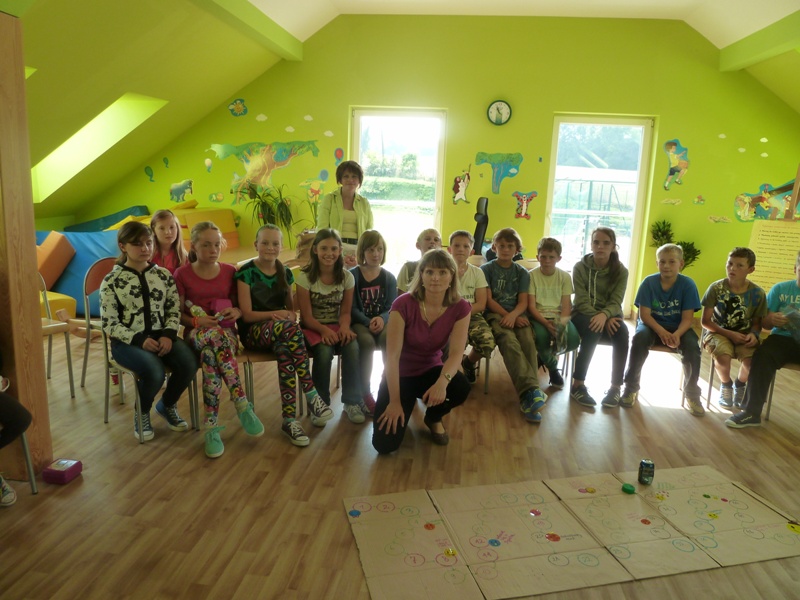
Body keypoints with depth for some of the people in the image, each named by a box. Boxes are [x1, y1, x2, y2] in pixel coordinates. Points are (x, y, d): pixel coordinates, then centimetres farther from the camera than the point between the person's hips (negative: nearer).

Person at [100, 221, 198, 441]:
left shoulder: (163, 275, 7)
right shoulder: (111, 281, -2)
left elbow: (174, 311, 8)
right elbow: (109, 325, -6)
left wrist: (168, 335, -12)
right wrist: (139, 340, -19)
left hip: (161, 335, 3)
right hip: (128, 341, -3)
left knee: (189, 364, -26)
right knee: (155, 372, -33)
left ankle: (167, 405, 7)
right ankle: (142, 413, 3)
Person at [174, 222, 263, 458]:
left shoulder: (229, 272, 9)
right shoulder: (182, 274, 4)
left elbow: (238, 305, 16)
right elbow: (178, 314, 5)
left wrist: (237, 311, -8)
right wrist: (197, 320, -15)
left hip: (226, 331, 1)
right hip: (196, 333, -1)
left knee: (211, 355, -37)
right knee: (215, 334, -39)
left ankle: (211, 426, -33)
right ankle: (242, 406, -38)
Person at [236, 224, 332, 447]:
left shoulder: (285, 273, 11)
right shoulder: (246, 273, -3)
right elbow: (246, 314, -7)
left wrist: (290, 315, -8)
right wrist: (275, 314, -21)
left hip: (281, 330, 4)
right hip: (253, 331, -4)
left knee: (285, 351, -36)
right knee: (289, 327, -38)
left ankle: (289, 419, -35)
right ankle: (312, 395, -37)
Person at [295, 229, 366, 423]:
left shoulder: (347, 277, -1)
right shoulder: (305, 276, -10)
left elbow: (345, 311, 0)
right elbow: (307, 316, -12)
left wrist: (344, 327, -23)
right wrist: (324, 330, -30)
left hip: (336, 326, 3)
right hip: (313, 327, -2)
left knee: (352, 347, -29)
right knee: (324, 351, -34)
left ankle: (353, 401, -12)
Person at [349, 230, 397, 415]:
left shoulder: (389, 278, 8)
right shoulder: (352, 275, 0)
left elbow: (392, 307, 1)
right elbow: (352, 308, -6)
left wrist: (381, 319, -21)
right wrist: (368, 322, -22)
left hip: (382, 321, 2)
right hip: (360, 322, -2)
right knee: (367, 342, -35)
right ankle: (365, 393, -20)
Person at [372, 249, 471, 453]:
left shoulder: (460, 308, -13)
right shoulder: (403, 304, -23)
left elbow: (457, 351, -22)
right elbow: (392, 355, -22)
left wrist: (443, 380, -43)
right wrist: (395, 400, -24)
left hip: (430, 370, 2)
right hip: (400, 374, -2)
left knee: (461, 388, -33)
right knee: (385, 444, -17)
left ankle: (433, 418, 5)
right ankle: (409, 403, 18)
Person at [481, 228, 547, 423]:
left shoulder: (522, 272, 15)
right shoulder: (486, 269, 8)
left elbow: (523, 302, 4)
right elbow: (488, 300, -1)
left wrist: (513, 315, -18)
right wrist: (508, 317, -13)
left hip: (517, 314, 3)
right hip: (495, 314, -3)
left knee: (528, 341, -29)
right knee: (510, 342, -34)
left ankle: (528, 395, -38)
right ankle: (531, 391, -48)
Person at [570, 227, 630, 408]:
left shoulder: (621, 271, -1)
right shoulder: (580, 267, -6)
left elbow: (615, 302, -11)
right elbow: (582, 301, -12)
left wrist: (604, 315, -34)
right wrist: (599, 318, -29)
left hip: (609, 315, 2)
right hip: (584, 314, -2)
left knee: (622, 332, -32)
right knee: (593, 330, -36)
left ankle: (615, 387, -22)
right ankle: (578, 385, -29)